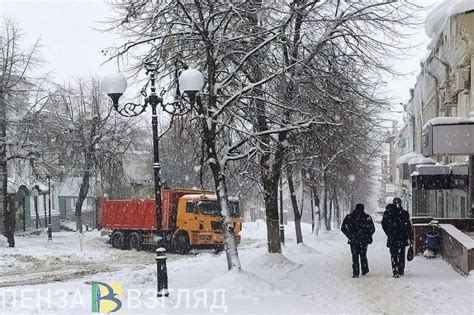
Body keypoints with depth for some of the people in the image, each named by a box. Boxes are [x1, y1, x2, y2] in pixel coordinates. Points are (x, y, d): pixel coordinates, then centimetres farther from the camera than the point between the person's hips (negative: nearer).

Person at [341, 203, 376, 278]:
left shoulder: (349, 217, 2)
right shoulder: (367, 217, -2)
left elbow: (343, 228, 2)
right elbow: (372, 229, -3)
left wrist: (349, 236, 10)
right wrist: (368, 236, 10)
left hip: (353, 240, 0)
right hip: (364, 240, 0)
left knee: (355, 256, 6)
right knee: (363, 255, 16)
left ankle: (355, 273, 0)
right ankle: (364, 271, 20)